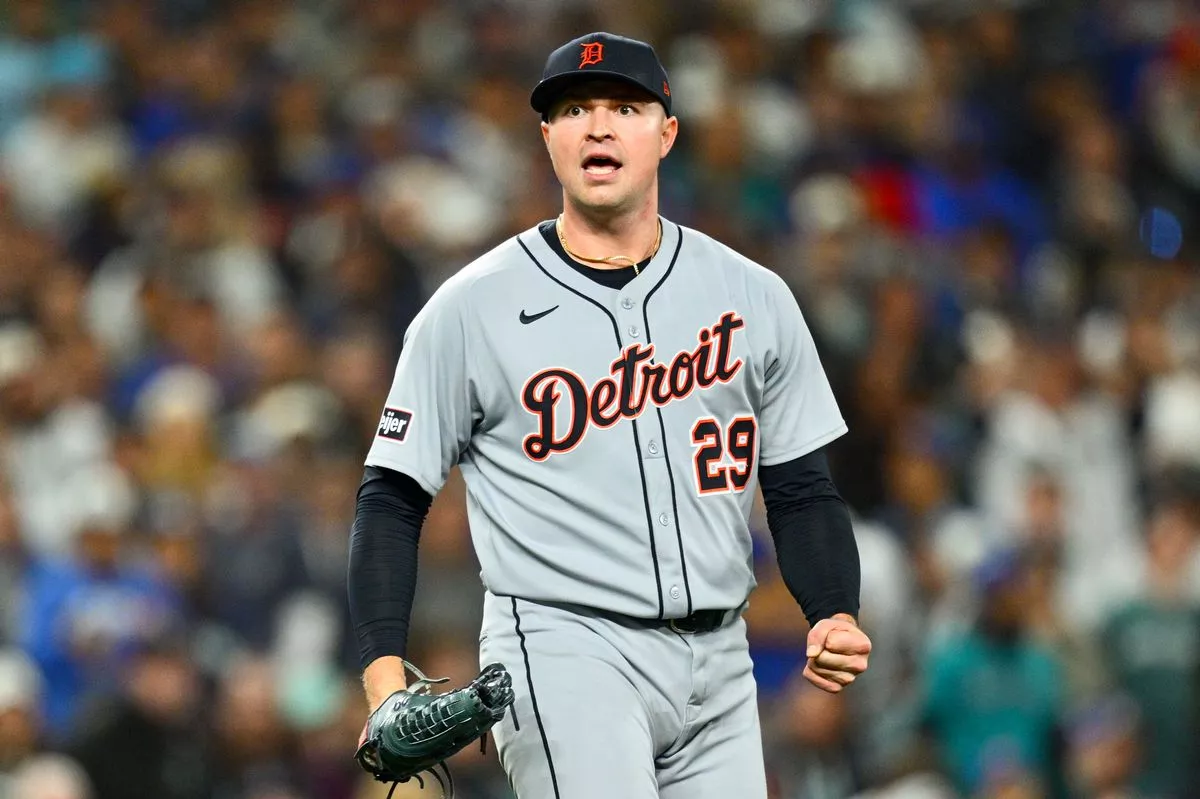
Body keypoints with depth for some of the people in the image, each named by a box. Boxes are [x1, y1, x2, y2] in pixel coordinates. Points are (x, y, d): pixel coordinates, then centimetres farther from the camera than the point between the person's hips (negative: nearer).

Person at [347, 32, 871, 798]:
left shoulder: (754, 297, 9)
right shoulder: (471, 308, 1)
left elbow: (802, 489, 13)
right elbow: (393, 498, 2)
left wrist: (835, 618, -6)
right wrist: (386, 684, -10)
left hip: (717, 665, 4)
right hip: (563, 649, -4)